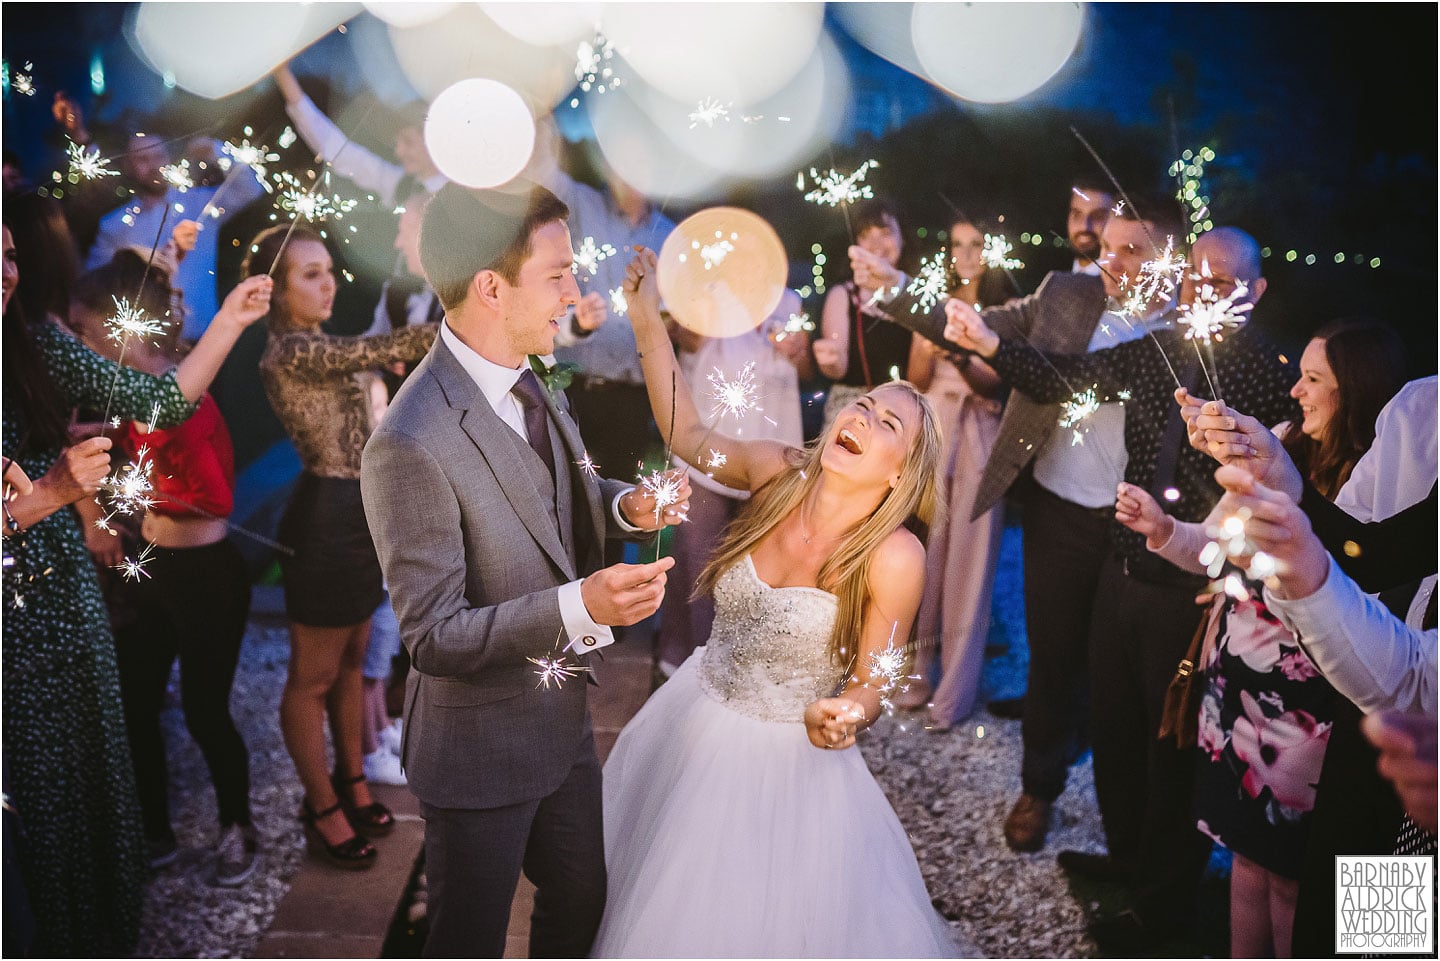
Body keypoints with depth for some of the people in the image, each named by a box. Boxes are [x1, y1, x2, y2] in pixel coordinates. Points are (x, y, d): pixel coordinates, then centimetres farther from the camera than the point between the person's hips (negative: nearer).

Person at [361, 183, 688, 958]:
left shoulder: (525, 377, -4)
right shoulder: (412, 444, -30)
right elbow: (433, 637, -25)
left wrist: (627, 505, -9)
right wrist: (578, 606, -38)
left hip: (562, 719, 7)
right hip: (478, 751, -7)